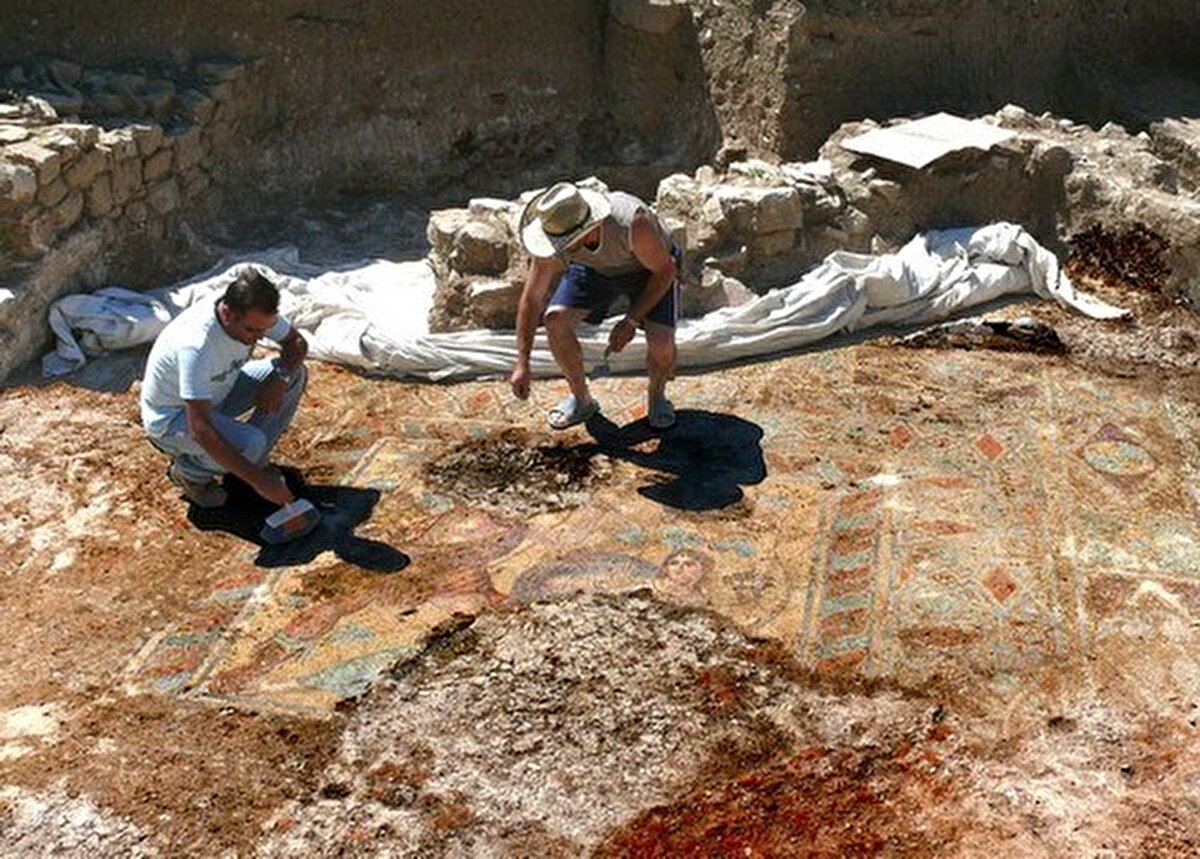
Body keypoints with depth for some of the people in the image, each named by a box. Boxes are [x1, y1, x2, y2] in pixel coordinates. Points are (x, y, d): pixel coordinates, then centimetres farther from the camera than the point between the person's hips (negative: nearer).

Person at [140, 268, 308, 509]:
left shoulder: (256, 315, -20)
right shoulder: (196, 345, -39)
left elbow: (297, 342, 0)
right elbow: (201, 430, -39)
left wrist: (281, 376, -23)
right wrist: (258, 481, -39)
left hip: (218, 392, 7)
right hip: (171, 417, -7)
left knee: (295, 374, -9)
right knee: (250, 444, -32)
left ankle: (255, 461, 5)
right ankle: (188, 470, 0)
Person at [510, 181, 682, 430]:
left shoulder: (633, 225, -43)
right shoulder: (557, 239, -30)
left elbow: (665, 270, -24)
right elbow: (531, 298, -19)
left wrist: (631, 321, -27)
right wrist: (522, 363, -20)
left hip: (651, 269, -3)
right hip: (596, 268, 4)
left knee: (661, 342, -25)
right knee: (555, 320, -17)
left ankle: (657, 396, 10)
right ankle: (582, 400, 5)